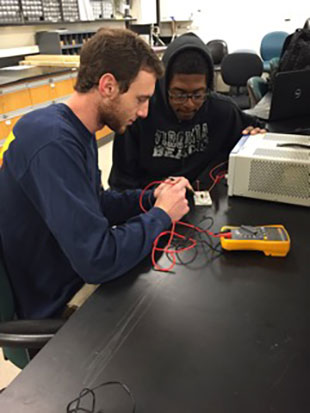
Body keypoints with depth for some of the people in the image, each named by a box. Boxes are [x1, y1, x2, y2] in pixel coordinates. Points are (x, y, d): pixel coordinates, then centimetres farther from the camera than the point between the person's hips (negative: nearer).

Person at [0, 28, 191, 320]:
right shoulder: (54, 143, -31)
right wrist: (161, 215, -18)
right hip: (58, 306, -8)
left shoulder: (76, 131, 0)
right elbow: (97, 261, -33)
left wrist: (150, 198, -4)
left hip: (80, 277, 8)